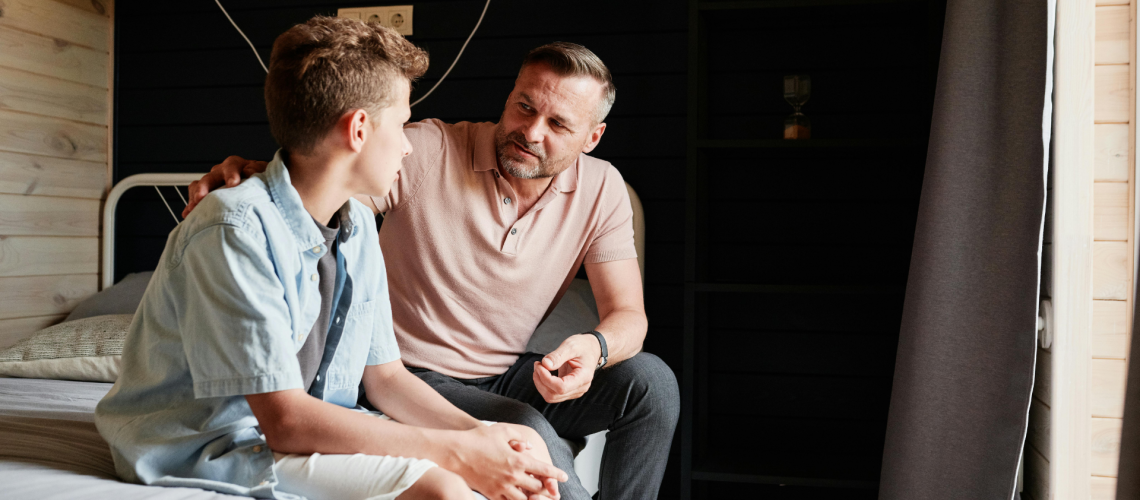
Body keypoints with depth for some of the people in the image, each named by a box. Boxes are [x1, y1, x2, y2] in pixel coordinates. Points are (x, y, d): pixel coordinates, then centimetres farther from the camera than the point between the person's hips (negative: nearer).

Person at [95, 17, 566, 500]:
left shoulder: (358, 227, 3)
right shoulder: (236, 230, -23)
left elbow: (385, 376, 6)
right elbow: (286, 422, -25)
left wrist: (478, 433, -12)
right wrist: (457, 451, -23)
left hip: (307, 426, 7)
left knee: (525, 448, -4)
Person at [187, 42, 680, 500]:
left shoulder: (601, 189, -3)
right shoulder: (428, 152, -13)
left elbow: (628, 314, -5)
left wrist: (596, 346, -29)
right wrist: (253, 173, -38)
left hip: (506, 376, 4)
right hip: (413, 379, -4)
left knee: (650, 380, -17)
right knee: (527, 435, -32)